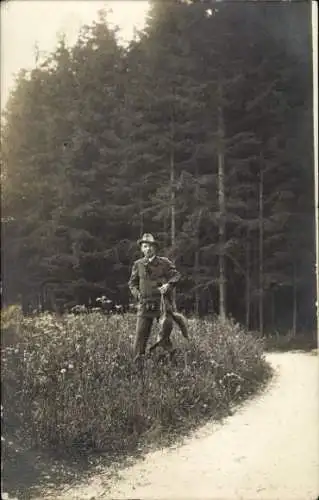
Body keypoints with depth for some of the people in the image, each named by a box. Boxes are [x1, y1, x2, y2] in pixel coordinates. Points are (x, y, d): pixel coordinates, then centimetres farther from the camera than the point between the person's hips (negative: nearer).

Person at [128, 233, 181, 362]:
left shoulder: (164, 262, 4)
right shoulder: (138, 264, 8)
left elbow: (176, 275, 2)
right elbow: (132, 283, 16)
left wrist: (168, 284, -17)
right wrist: (137, 294, -2)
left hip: (163, 302, -1)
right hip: (145, 304, 1)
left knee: (167, 326, -1)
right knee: (141, 332, -4)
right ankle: (138, 360, 2)